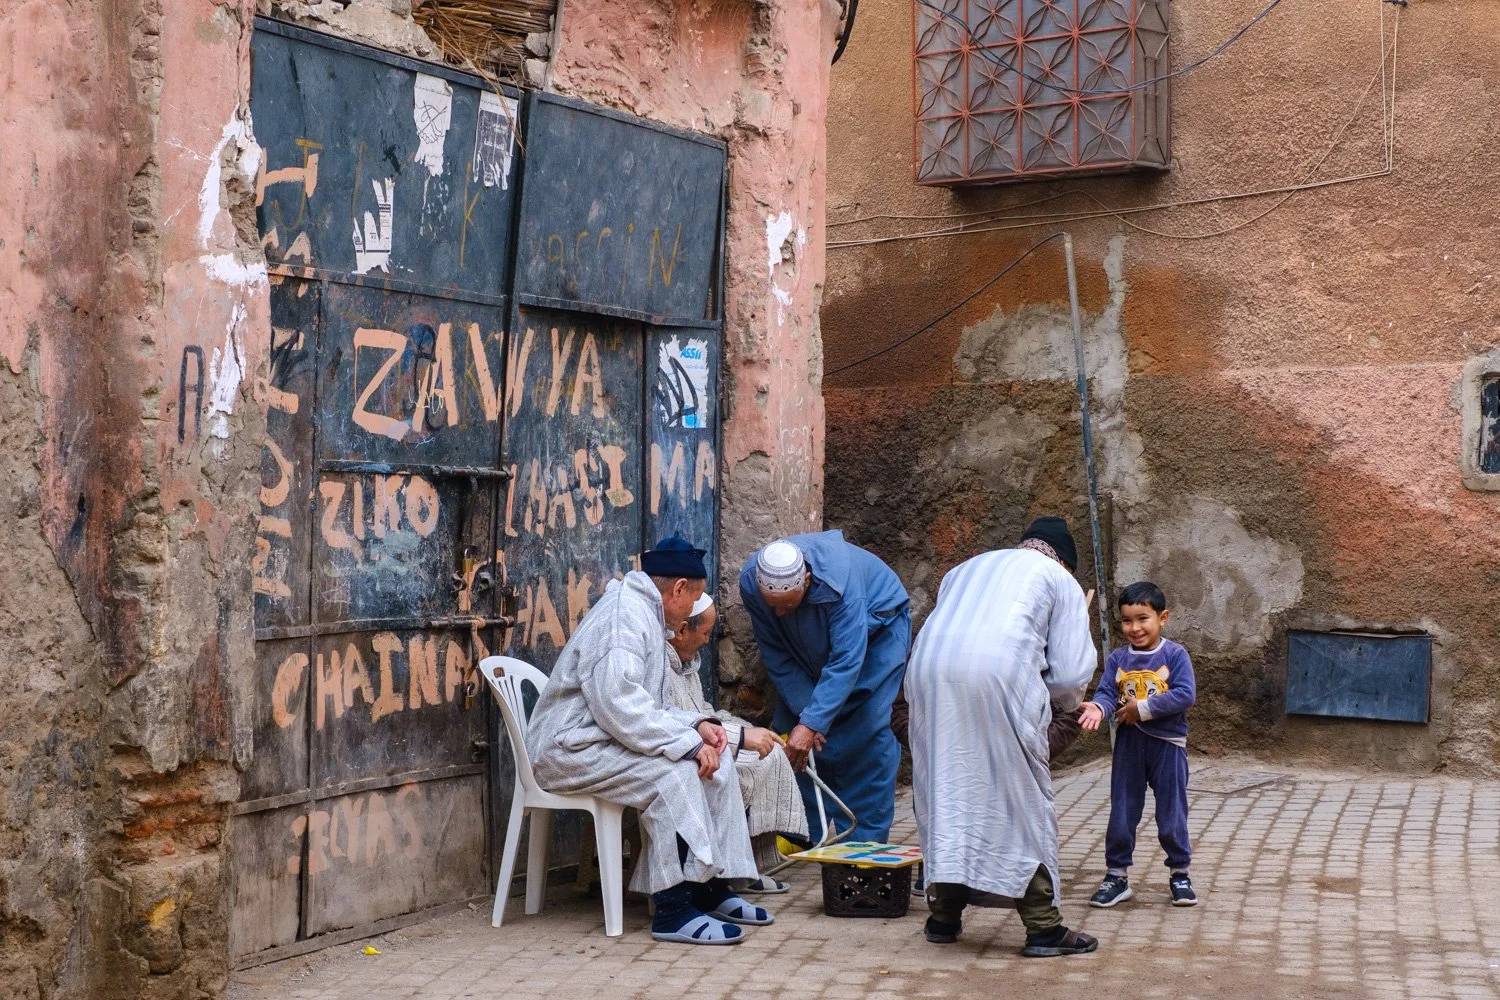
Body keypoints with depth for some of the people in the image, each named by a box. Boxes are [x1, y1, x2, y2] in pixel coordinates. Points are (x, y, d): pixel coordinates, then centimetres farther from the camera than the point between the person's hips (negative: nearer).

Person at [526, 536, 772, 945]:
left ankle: (712, 888, 3)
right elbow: (620, 708, -27)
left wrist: (696, 725, 1)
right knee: (675, 773, -29)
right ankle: (672, 910, -26)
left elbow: (649, 707, 19)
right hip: (571, 747, -10)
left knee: (717, 765, -1)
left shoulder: (647, 616, 16)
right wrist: (689, 743, -24)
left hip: (606, 740, 10)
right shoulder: (623, 617, -18)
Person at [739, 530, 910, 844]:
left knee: (867, 730, -16)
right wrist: (804, 714, -26)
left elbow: (846, 661, -43)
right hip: (814, 644, 5)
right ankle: (804, 836, 4)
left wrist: (811, 723, -47)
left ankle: (865, 840, -9)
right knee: (790, 726, -5)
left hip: (877, 627, -5)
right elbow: (776, 656, -18)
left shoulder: (839, 579, -42)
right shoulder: (750, 583, -27)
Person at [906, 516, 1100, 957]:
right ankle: (1043, 927, 8)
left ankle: (944, 916, 18)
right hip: (1000, 675, -4)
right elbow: (1069, 672, 13)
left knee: (946, 795, 14)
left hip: (929, 672, 5)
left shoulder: (965, 569, 35)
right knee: (1023, 801, 5)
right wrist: (1069, 706, 35)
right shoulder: (1061, 581, 21)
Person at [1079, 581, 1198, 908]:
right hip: (1128, 744, 3)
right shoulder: (1117, 660, 2)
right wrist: (1099, 708, -29)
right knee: (1121, 815, 7)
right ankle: (1116, 877, 17)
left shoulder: (1175, 655, -8)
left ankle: (1180, 875, 23)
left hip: (1168, 744, -3)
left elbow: (1185, 695, -17)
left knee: (1172, 815, 7)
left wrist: (1143, 707, -19)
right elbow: (1107, 693, -6)